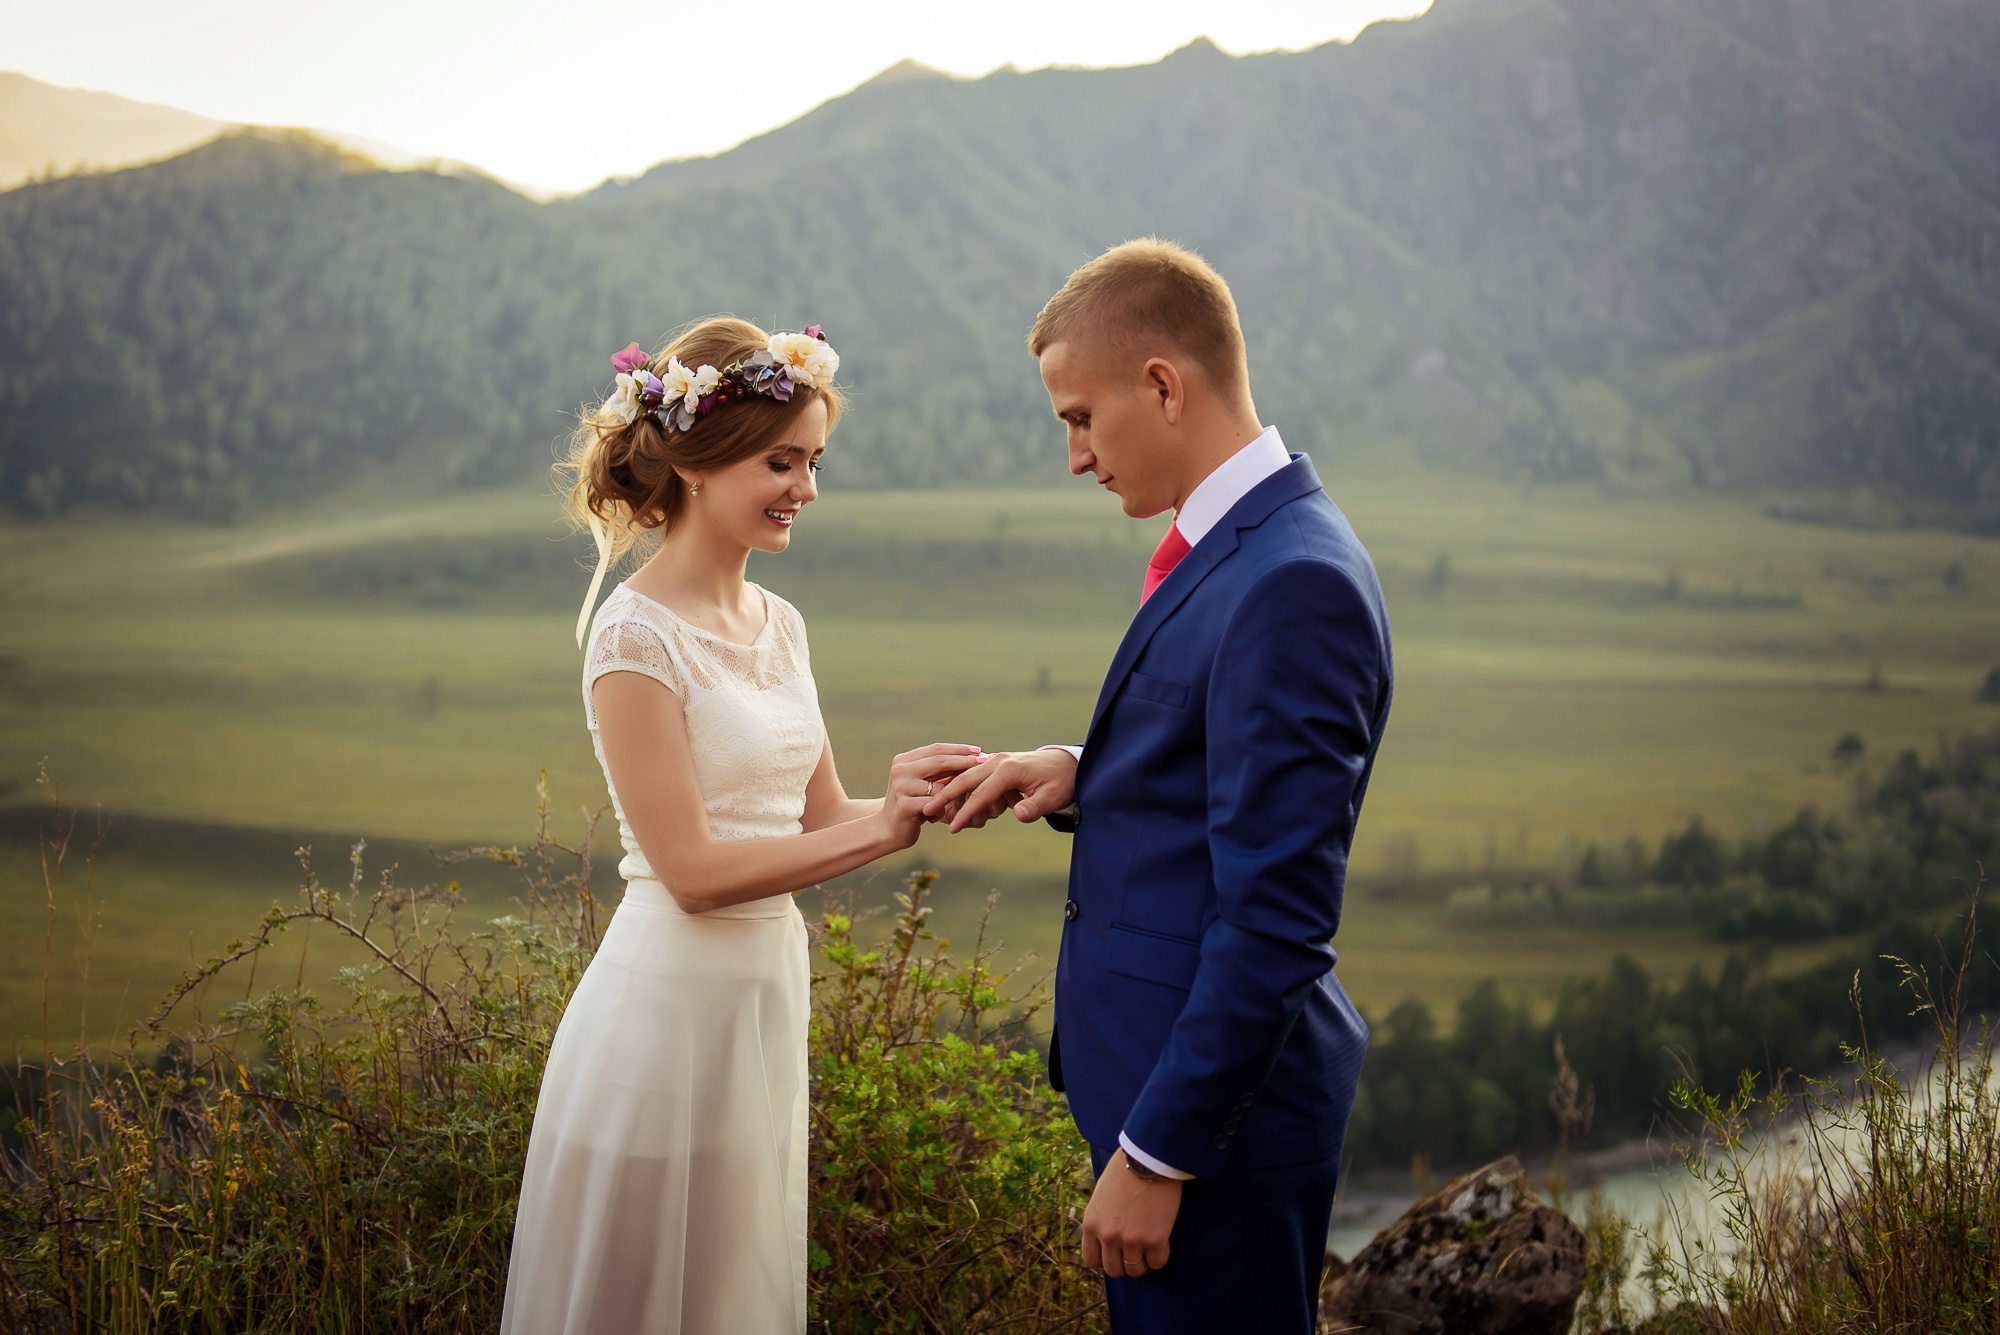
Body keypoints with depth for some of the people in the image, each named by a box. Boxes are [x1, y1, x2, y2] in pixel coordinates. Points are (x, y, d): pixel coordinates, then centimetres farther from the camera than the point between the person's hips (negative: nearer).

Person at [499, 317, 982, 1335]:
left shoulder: (778, 624, 8)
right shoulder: (638, 638, -15)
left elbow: (817, 815, 11)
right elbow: (691, 869, -19)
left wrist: (923, 798, -8)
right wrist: (882, 827, -20)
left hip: (766, 998, 8)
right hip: (669, 1008, -8)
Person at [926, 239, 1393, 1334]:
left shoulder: (1294, 585, -22)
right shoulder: (1234, 546, 9)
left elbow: (1276, 919, -24)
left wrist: (1158, 1154, -21)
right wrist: (1080, 774, -1)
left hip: (1217, 1100, -10)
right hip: (1173, 1068, 10)